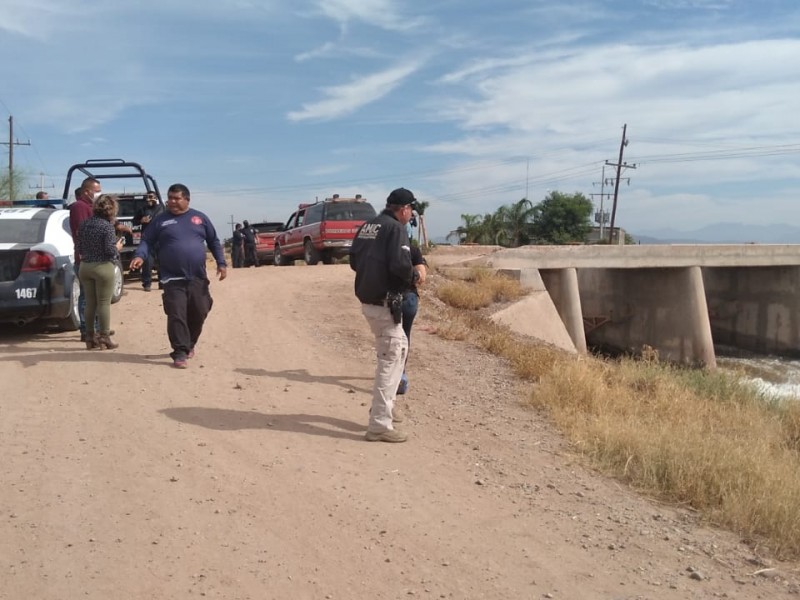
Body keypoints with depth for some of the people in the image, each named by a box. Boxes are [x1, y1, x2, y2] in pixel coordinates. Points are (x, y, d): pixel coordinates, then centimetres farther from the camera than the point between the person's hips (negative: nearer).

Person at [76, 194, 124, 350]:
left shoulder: (84, 224, 5)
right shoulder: (107, 226, -14)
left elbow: (79, 249, 8)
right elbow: (110, 250, -17)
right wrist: (117, 248, 3)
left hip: (85, 267, 6)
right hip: (103, 267, -6)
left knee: (90, 303, 12)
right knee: (104, 303, 0)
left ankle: (90, 338, 18)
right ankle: (104, 338, 3)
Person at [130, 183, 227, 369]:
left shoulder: (199, 218, 9)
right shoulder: (160, 220, 4)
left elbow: (214, 242, 12)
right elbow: (147, 241, 2)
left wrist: (221, 263, 3)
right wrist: (139, 255, -18)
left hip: (198, 278, 2)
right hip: (173, 279, -2)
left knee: (199, 313, 8)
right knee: (176, 316, -9)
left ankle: (189, 345, 31)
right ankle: (180, 353, -4)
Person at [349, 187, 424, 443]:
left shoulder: (367, 226, 13)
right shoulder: (396, 228, -13)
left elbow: (354, 261, 17)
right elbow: (400, 265, -24)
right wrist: (415, 275, -5)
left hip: (366, 299, 9)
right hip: (384, 303, -9)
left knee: (399, 346, 24)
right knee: (390, 358, -4)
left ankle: (384, 405, 30)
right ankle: (380, 425, -4)